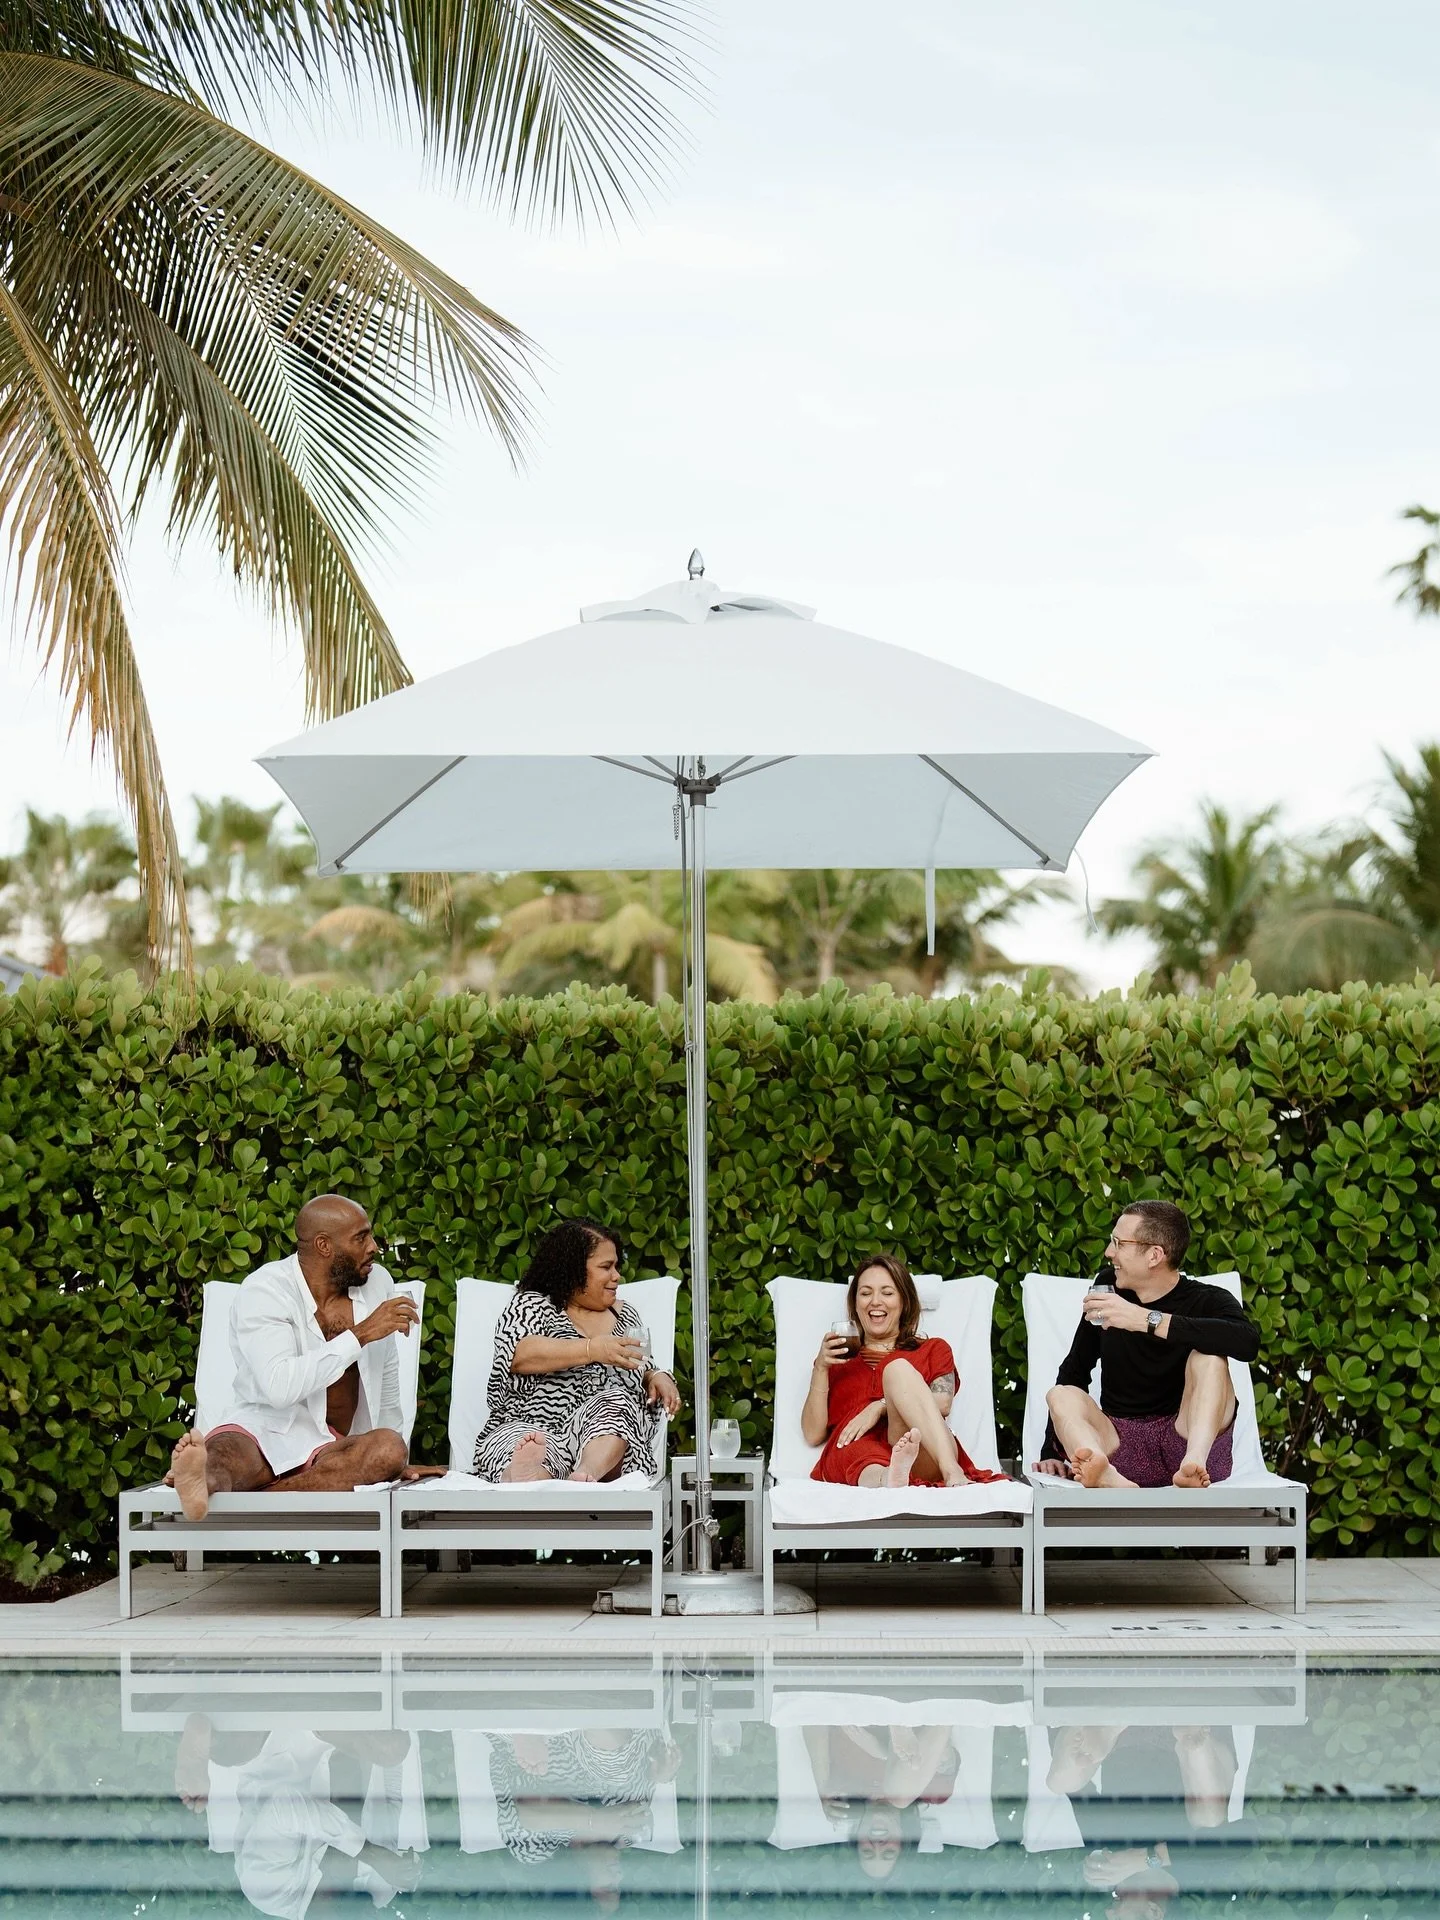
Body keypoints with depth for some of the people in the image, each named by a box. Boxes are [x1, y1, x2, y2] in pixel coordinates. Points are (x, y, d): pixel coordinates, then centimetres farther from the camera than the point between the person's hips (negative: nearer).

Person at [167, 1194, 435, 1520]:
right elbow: (279, 1387, -24)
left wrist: (396, 1462, 23)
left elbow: (386, 1380, 23)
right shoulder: (264, 1291, -8)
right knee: (226, 1452, -37)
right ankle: (203, 1485, -79)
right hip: (263, 1431, -4)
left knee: (389, 1447, -31)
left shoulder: (377, 1283, 9)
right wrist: (360, 1335, -20)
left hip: (334, 1448, 4)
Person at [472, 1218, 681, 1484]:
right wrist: (592, 1349, -19)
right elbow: (518, 1355, -10)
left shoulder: (624, 1314, 26)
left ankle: (588, 1471, -59)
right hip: (531, 1428, -3)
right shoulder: (532, 1305, 10)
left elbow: (641, 1372, 34)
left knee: (617, 1400, -31)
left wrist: (656, 1378, 8)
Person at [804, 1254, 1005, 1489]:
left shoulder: (933, 1350, 31)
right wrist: (820, 1368, 10)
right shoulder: (838, 1360, 33)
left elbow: (942, 1404, 7)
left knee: (897, 1368, -28)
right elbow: (813, 1435, 19)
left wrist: (881, 1406, -6)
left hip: (923, 1459, 0)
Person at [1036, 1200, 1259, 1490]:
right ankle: (1111, 1480, -53)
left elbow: (1247, 1341, -25)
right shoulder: (1105, 1301, 10)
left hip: (1189, 1438, -3)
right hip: (1121, 1444, 3)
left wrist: (1148, 1321, -30)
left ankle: (1194, 1463, -47)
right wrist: (1052, 1453, 5)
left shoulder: (1207, 1301, -2)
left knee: (1207, 1354, -20)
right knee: (1062, 1395, -19)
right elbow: (1074, 1372, 16)